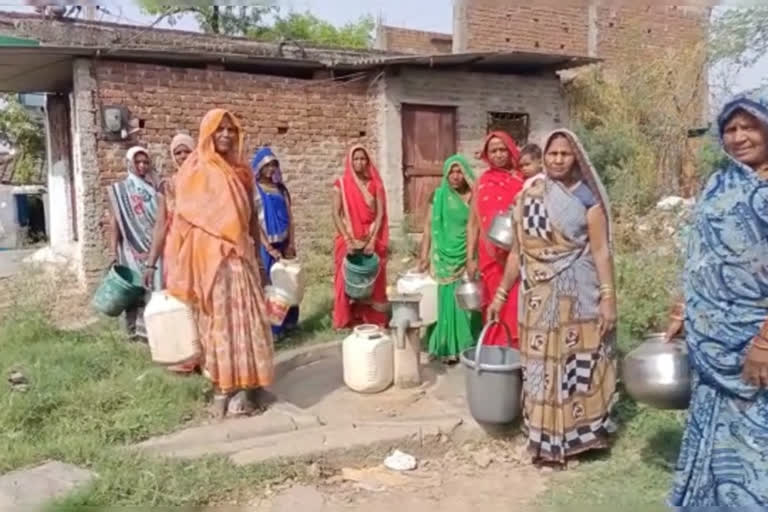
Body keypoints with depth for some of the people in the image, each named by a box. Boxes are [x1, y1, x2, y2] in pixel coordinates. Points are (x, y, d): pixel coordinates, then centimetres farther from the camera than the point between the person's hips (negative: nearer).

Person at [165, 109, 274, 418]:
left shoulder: (241, 171, 11)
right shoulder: (194, 171, -2)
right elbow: (183, 222, -4)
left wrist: (258, 258, 12)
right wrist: (185, 271, -8)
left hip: (239, 256, 4)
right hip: (209, 258, -4)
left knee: (244, 320, 4)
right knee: (217, 322, 2)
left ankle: (242, 388, 12)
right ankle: (222, 388, 10)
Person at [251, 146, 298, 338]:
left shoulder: (281, 188, 9)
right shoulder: (254, 190, -6)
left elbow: (289, 217, 7)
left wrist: (291, 243, -2)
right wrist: (268, 247, -15)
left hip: (284, 243, 5)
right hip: (266, 245, -5)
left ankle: (290, 321, 20)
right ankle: (274, 328, 6)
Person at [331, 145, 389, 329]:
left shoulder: (375, 184, 3)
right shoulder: (341, 185, -1)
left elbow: (380, 213, -1)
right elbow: (336, 215, -5)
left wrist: (372, 240, -12)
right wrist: (349, 240, -14)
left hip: (372, 240, 1)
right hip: (349, 241, -1)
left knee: (373, 280, 5)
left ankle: (373, 318, 15)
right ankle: (348, 318, 11)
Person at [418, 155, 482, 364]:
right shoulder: (440, 196, 3)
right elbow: (429, 226, 4)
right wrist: (425, 255, -1)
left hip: (470, 258, 0)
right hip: (447, 258, 0)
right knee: (449, 301, 3)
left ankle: (470, 348, 14)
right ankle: (450, 348, 10)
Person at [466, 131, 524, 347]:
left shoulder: (522, 181, 2)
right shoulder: (482, 182, 9)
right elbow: (473, 223, 10)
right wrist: (470, 258, 5)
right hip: (490, 257, 2)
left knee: (515, 308, -5)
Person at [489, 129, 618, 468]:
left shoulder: (587, 197, -3)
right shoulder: (528, 197, 6)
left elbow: (601, 251, -6)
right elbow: (518, 250, 9)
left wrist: (608, 297, -13)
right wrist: (501, 293, 8)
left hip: (578, 296, -3)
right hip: (539, 298, 3)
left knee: (577, 365, 4)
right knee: (542, 367, 8)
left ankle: (576, 434, 19)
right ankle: (546, 439, 19)